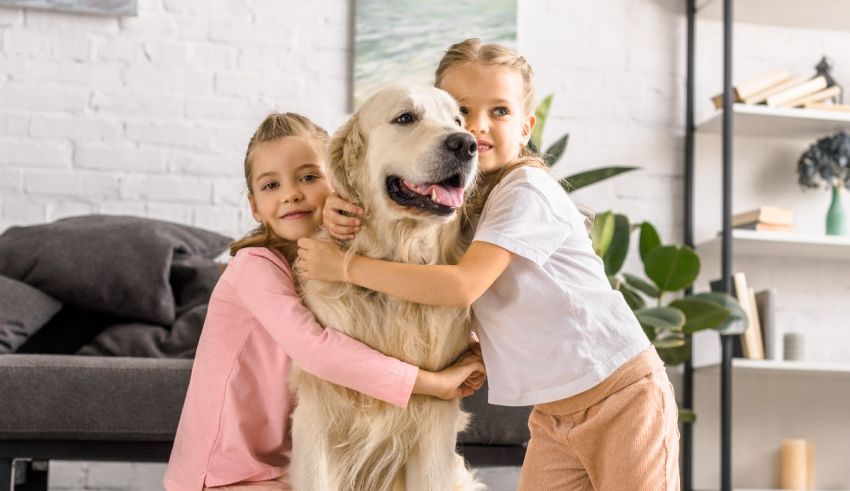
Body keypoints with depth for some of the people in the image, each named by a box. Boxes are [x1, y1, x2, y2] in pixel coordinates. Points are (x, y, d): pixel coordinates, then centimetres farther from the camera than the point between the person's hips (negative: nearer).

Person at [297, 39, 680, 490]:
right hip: (553, 412, 7)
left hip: (621, 393, -7)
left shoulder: (526, 189, -19)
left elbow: (462, 286, -27)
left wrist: (345, 266, -22)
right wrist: (343, 213, -13)